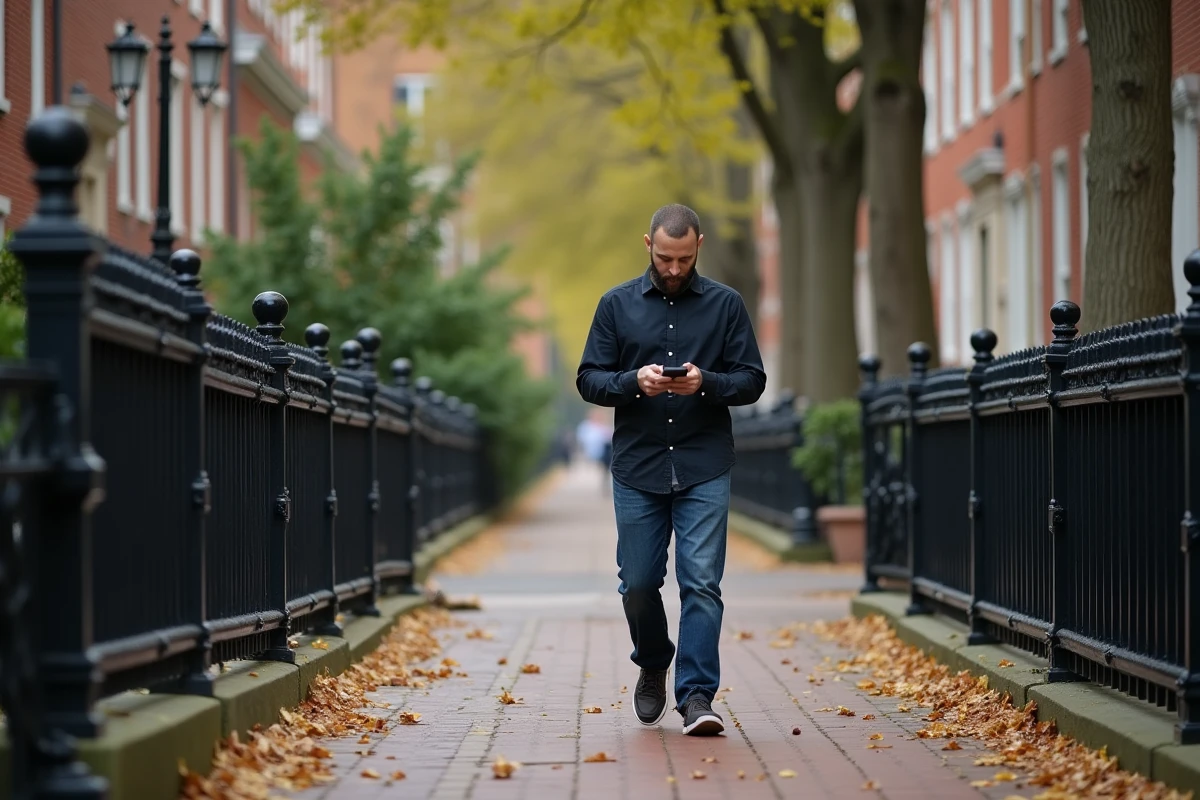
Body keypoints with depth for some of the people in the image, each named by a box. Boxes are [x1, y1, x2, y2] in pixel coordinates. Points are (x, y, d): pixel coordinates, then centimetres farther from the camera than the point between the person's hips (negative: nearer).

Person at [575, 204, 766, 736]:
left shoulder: (726, 305, 5)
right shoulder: (617, 305, 7)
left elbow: (752, 381, 3)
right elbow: (588, 380, 4)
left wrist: (707, 383, -16)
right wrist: (633, 382, -15)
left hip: (704, 471, -1)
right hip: (637, 470, 1)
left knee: (702, 583, -9)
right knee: (638, 584, 6)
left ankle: (697, 696, -8)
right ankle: (653, 666, 33)